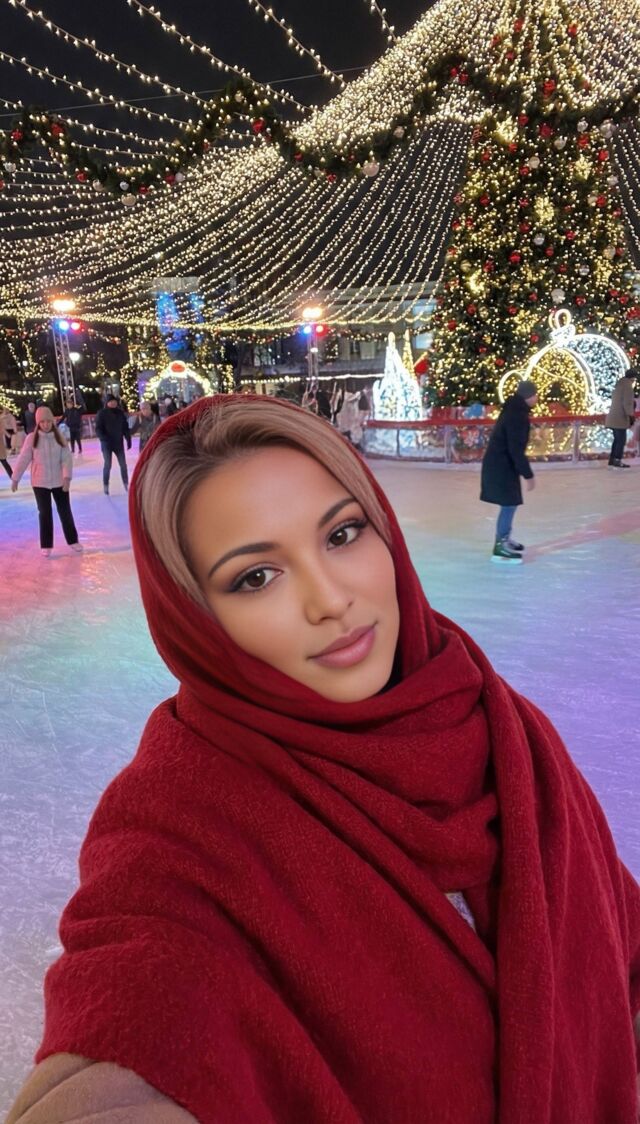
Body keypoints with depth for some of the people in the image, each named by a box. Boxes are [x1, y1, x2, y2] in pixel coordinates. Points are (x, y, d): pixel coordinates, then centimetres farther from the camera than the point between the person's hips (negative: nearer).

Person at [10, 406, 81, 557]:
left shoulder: (59, 437, -4)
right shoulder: (32, 438, -8)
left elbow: (67, 458, -9)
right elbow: (23, 459, -5)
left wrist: (67, 476, -19)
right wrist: (15, 478, -4)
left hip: (59, 481, 1)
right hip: (40, 483, -1)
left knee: (65, 511, 10)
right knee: (45, 513, 5)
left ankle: (73, 540, 24)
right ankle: (46, 545, 15)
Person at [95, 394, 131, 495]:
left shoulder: (120, 413, 2)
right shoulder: (101, 413, -8)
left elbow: (125, 427, 8)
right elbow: (98, 429, -12)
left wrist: (128, 439, 4)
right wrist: (104, 438, -28)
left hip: (119, 443, 3)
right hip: (107, 443, -3)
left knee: (123, 464, 7)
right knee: (107, 465, 0)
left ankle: (126, 484, 20)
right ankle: (105, 485, 13)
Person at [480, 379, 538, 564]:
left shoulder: (514, 410, 11)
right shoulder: (517, 416, -21)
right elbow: (516, 449, -24)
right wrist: (528, 474, -20)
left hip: (500, 463, 10)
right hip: (501, 465, -10)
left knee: (509, 504, 18)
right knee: (509, 504, -6)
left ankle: (504, 539, 30)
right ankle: (500, 546, -2)